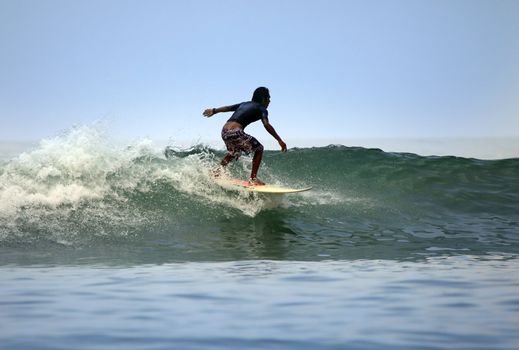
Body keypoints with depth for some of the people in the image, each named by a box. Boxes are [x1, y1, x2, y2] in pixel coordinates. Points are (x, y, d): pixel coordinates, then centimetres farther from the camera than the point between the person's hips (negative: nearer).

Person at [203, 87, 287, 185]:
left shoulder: (245, 104, 24)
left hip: (224, 131, 8)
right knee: (259, 149, 7)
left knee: (233, 152, 35)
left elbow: (228, 108, 34)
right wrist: (279, 140, -16)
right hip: (235, 132, -8)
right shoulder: (261, 109, 3)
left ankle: (218, 171, 39)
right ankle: (253, 178, 2)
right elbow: (266, 125, -13)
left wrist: (214, 111, 50)